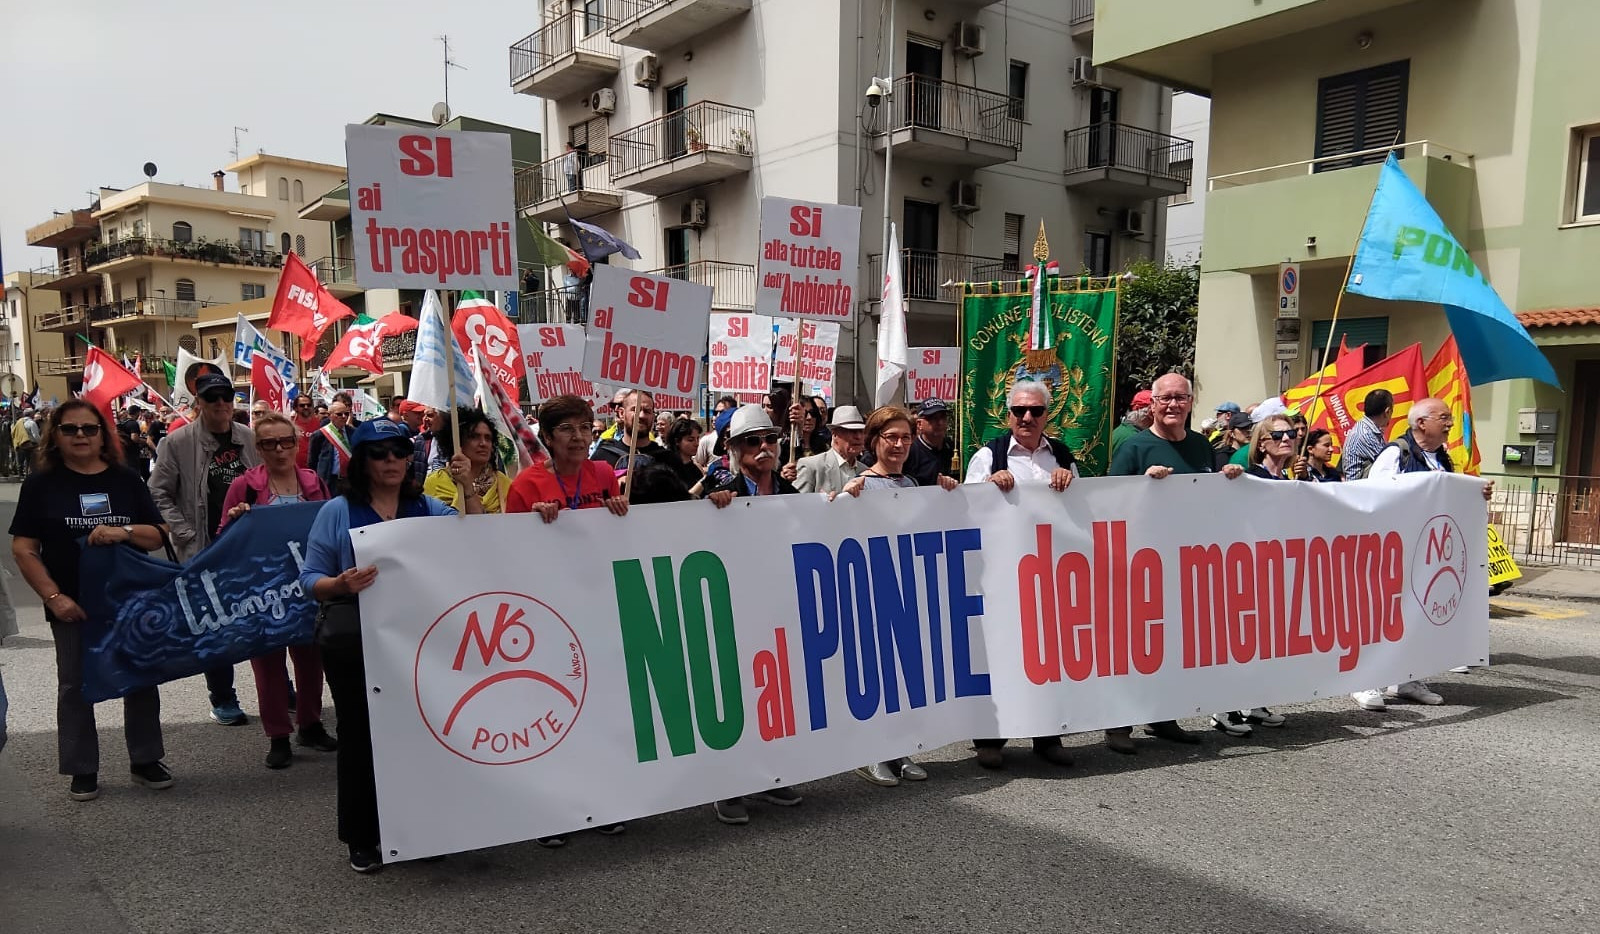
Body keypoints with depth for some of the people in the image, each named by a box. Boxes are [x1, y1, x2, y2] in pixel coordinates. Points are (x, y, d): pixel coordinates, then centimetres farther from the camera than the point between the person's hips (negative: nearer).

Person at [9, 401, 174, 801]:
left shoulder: (126, 480, 4)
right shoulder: (41, 483, -2)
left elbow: (158, 536, 2)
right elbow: (23, 548, -6)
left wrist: (124, 531, -19)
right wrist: (54, 597, -15)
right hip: (74, 605, -2)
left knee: (141, 679, 9)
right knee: (75, 685, 8)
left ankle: (145, 760, 23)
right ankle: (82, 771, 20)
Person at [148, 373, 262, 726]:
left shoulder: (248, 438, 4)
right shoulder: (178, 442, -5)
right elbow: (159, 494, -4)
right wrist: (186, 536, -11)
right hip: (205, 549, -2)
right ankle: (223, 700, 17)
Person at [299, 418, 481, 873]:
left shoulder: (427, 507, 8)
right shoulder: (338, 512, -1)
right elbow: (310, 579, -2)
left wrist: (468, 489, -11)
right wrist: (340, 585, -23)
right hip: (355, 643, -2)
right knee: (360, 735, 5)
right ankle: (362, 839, 21)